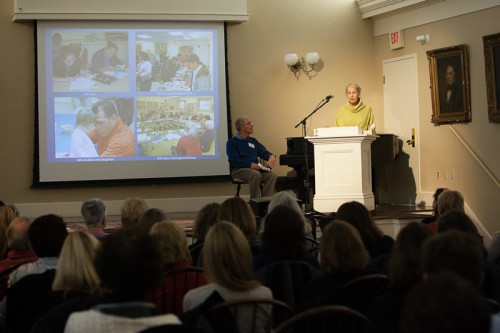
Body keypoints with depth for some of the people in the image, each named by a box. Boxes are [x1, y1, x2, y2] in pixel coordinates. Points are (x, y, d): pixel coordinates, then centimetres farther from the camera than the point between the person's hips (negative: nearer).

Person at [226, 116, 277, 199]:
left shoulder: (253, 141, 23)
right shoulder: (232, 142, 3)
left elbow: (264, 152, 14)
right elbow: (233, 161, -10)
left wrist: (271, 156, -12)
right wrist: (250, 165, -23)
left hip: (255, 169, 6)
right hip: (238, 170, -6)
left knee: (272, 176, -22)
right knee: (256, 174, -36)